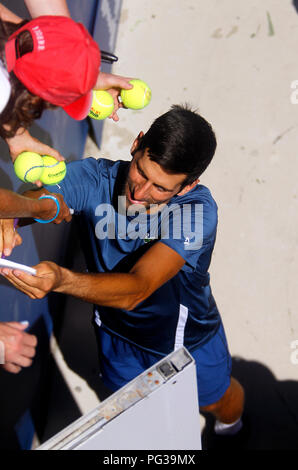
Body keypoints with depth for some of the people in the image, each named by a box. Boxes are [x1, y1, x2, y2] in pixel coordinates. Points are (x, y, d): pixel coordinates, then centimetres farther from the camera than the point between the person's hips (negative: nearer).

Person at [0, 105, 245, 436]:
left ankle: (230, 424, 67)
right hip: (117, 330, 2)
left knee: (213, 399, 28)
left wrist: (62, 280, -67)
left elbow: (136, 289, -49)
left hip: (186, 334, -2)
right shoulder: (92, 178, -29)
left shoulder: (198, 210, -39)